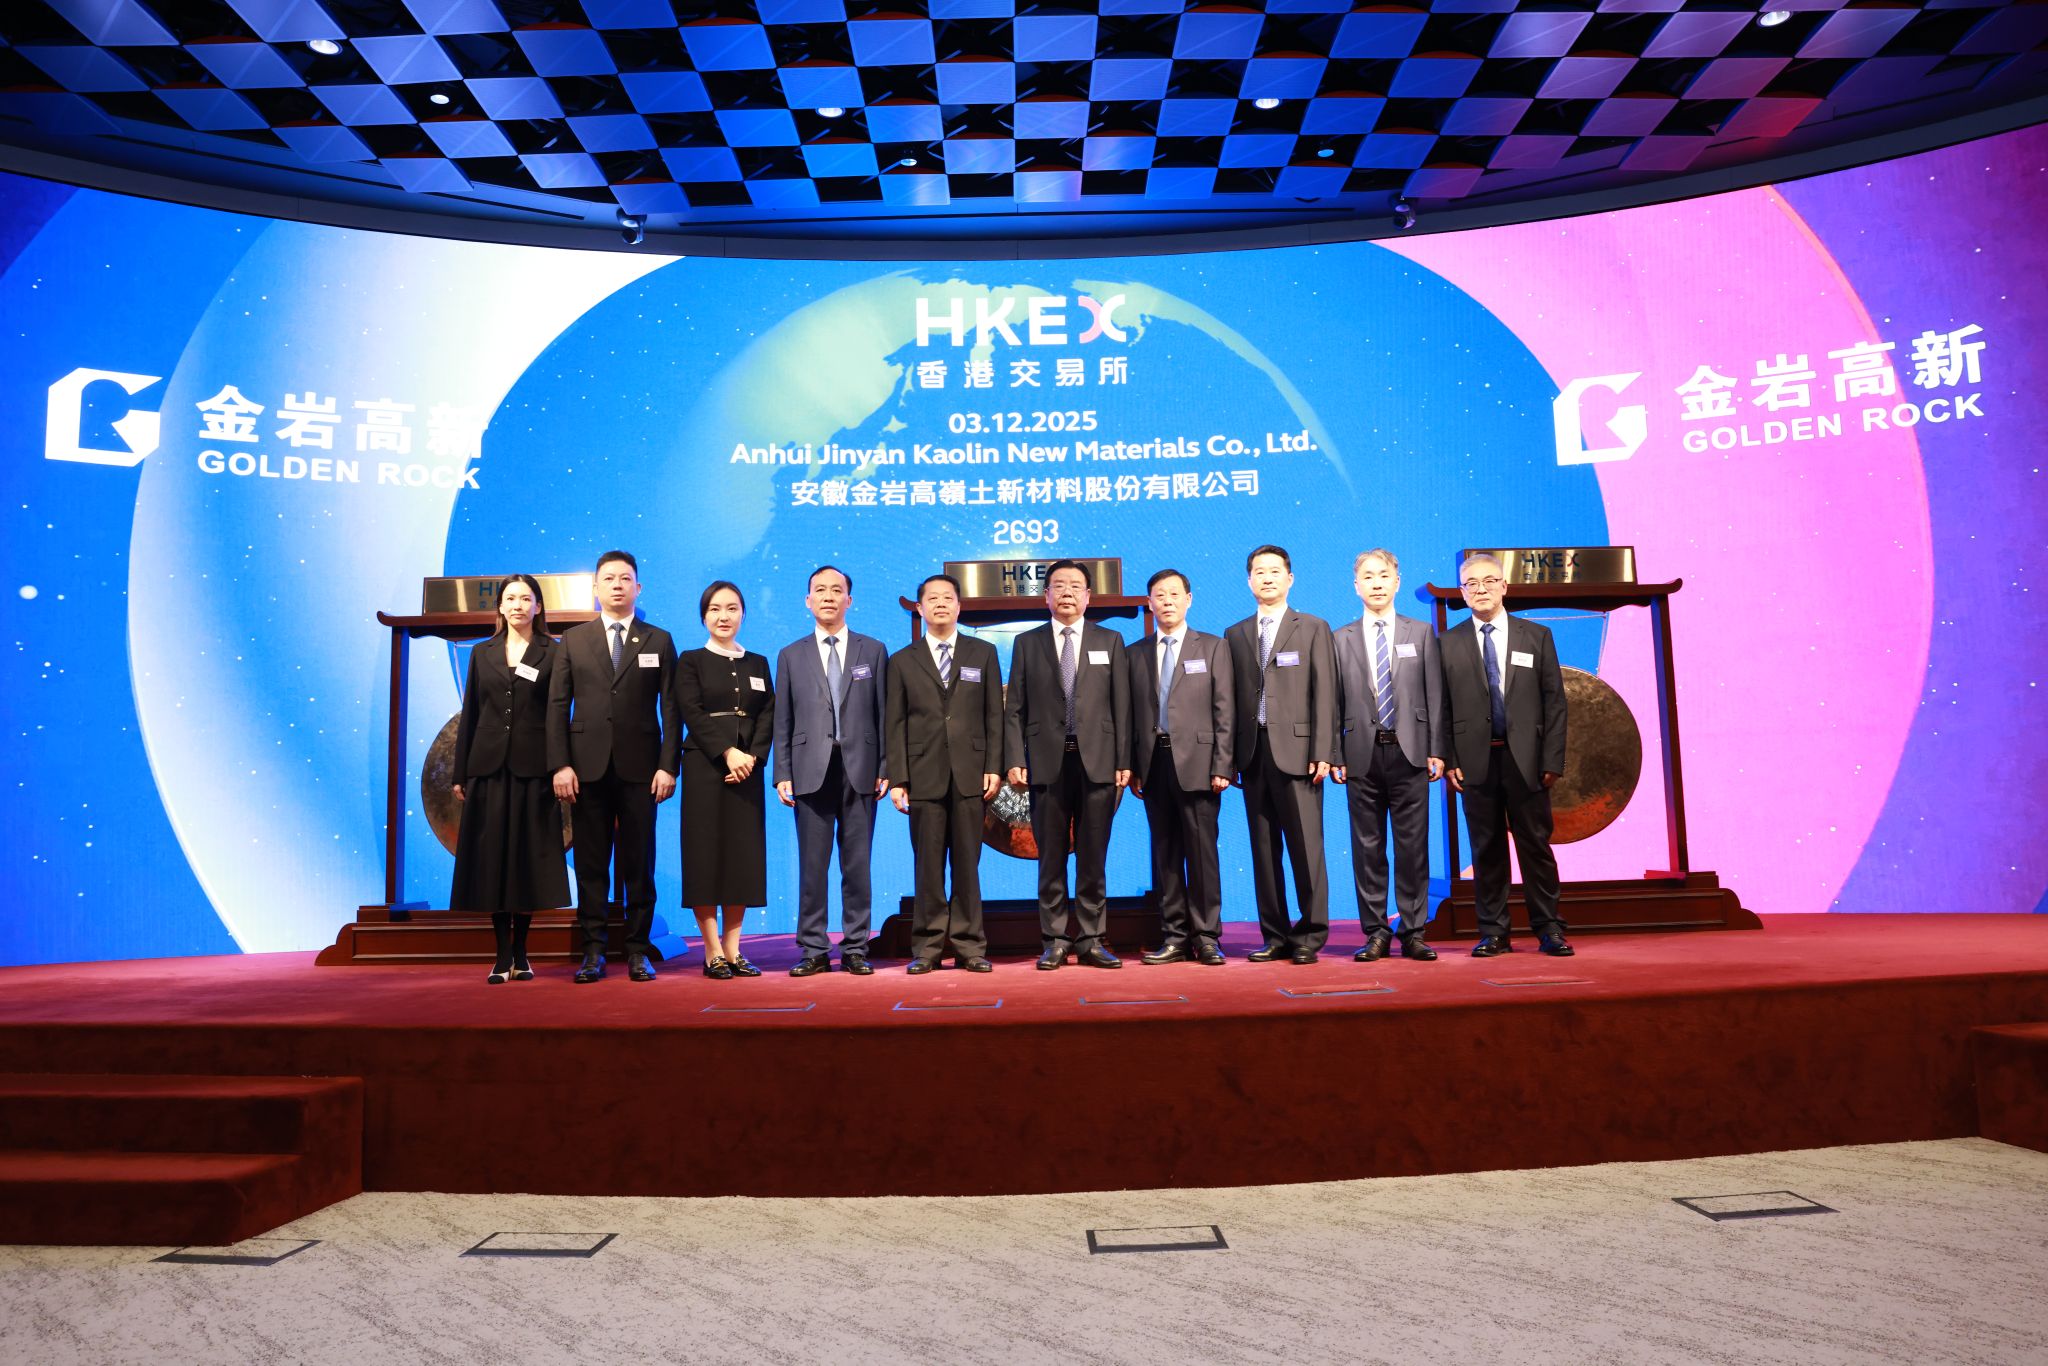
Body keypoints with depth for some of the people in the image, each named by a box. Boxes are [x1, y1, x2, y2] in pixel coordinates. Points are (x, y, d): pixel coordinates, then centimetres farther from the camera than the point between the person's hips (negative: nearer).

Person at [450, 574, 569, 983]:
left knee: (528, 859, 2)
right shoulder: (482, 653, 11)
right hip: (489, 766, 3)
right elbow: (469, 716, 11)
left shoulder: (552, 654, 3)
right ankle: (502, 955, 8)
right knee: (492, 860, 2)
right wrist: (460, 774, 7)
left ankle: (521, 952, 13)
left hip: (533, 768, -2)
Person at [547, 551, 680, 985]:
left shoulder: (659, 641, 8)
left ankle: (638, 950, 10)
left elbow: (670, 708, 3)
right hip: (588, 767, 1)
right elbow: (557, 705, 6)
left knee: (639, 864, 3)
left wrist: (668, 766, -6)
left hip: (639, 767, -1)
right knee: (591, 864, 4)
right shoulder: (573, 640, 10)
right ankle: (593, 951, 10)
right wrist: (560, 765, -4)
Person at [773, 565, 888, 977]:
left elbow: (883, 713, 5)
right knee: (812, 865, 3)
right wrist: (782, 774, 0)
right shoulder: (791, 656, 10)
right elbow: (783, 721, 7)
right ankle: (814, 950, 10)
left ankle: (855, 949, 11)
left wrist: (885, 768, -1)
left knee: (857, 864, 4)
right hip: (811, 770, 0)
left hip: (860, 769, 0)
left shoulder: (873, 651, 8)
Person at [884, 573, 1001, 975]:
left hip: (970, 774, 0)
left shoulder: (983, 653, 11)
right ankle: (927, 947, 8)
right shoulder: (902, 661, 10)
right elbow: (895, 725, 6)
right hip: (924, 775, 0)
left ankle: (969, 946, 8)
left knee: (967, 864, 3)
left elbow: (994, 715, 7)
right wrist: (896, 778, -2)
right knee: (928, 866, 2)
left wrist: (993, 767, -2)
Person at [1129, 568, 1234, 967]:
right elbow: (1132, 715, 10)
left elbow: (1224, 712, 1)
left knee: (1202, 852, -2)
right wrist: (1132, 767, 2)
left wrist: (1221, 766, -7)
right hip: (1153, 763, 3)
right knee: (1165, 854, 5)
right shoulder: (1136, 654, 13)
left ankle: (1206, 937, 6)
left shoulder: (1213, 647, 7)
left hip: (1196, 762, -2)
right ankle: (1176, 936, 12)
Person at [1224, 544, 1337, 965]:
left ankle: (1309, 936, 5)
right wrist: (1229, 757, 4)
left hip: (1295, 750, -3)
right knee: (1264, 850, 6)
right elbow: (1233, 698, 11)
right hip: (1253, 753, 3)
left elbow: (1324, 694, -1)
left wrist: (1322, 753, -9)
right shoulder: (1235, 635, 15)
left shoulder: (1314, 628, 6)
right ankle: (1276, 936, 13)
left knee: (1305, 848, -4)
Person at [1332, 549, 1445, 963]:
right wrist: (1335, 755, -1)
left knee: (1412, 847, 3)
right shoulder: (1341, 639, 8)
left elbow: (1434, 695, 5)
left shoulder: (1421, 633, 9)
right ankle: (1376, 932, 12)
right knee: (1367, 847, 4)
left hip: (1409, 753, 0)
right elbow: (1336, 701, 6)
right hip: (1362, 755, 0)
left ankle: (1413, 932, 11)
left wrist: (1436, 751, -1)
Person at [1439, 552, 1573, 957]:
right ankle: (1493, 932, 12)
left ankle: (1549, 930, 14)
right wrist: (1447, 760, -3)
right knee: (1486, 850, 5)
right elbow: (1442, 708, 6)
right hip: (1475, 761, 0)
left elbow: (1554, 701, 5)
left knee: (1536, 846, 4)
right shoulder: (1449, 644, 7)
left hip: (1526, 760, 0)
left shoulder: (1537, 636, 8)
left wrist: (1553, 759, -2)